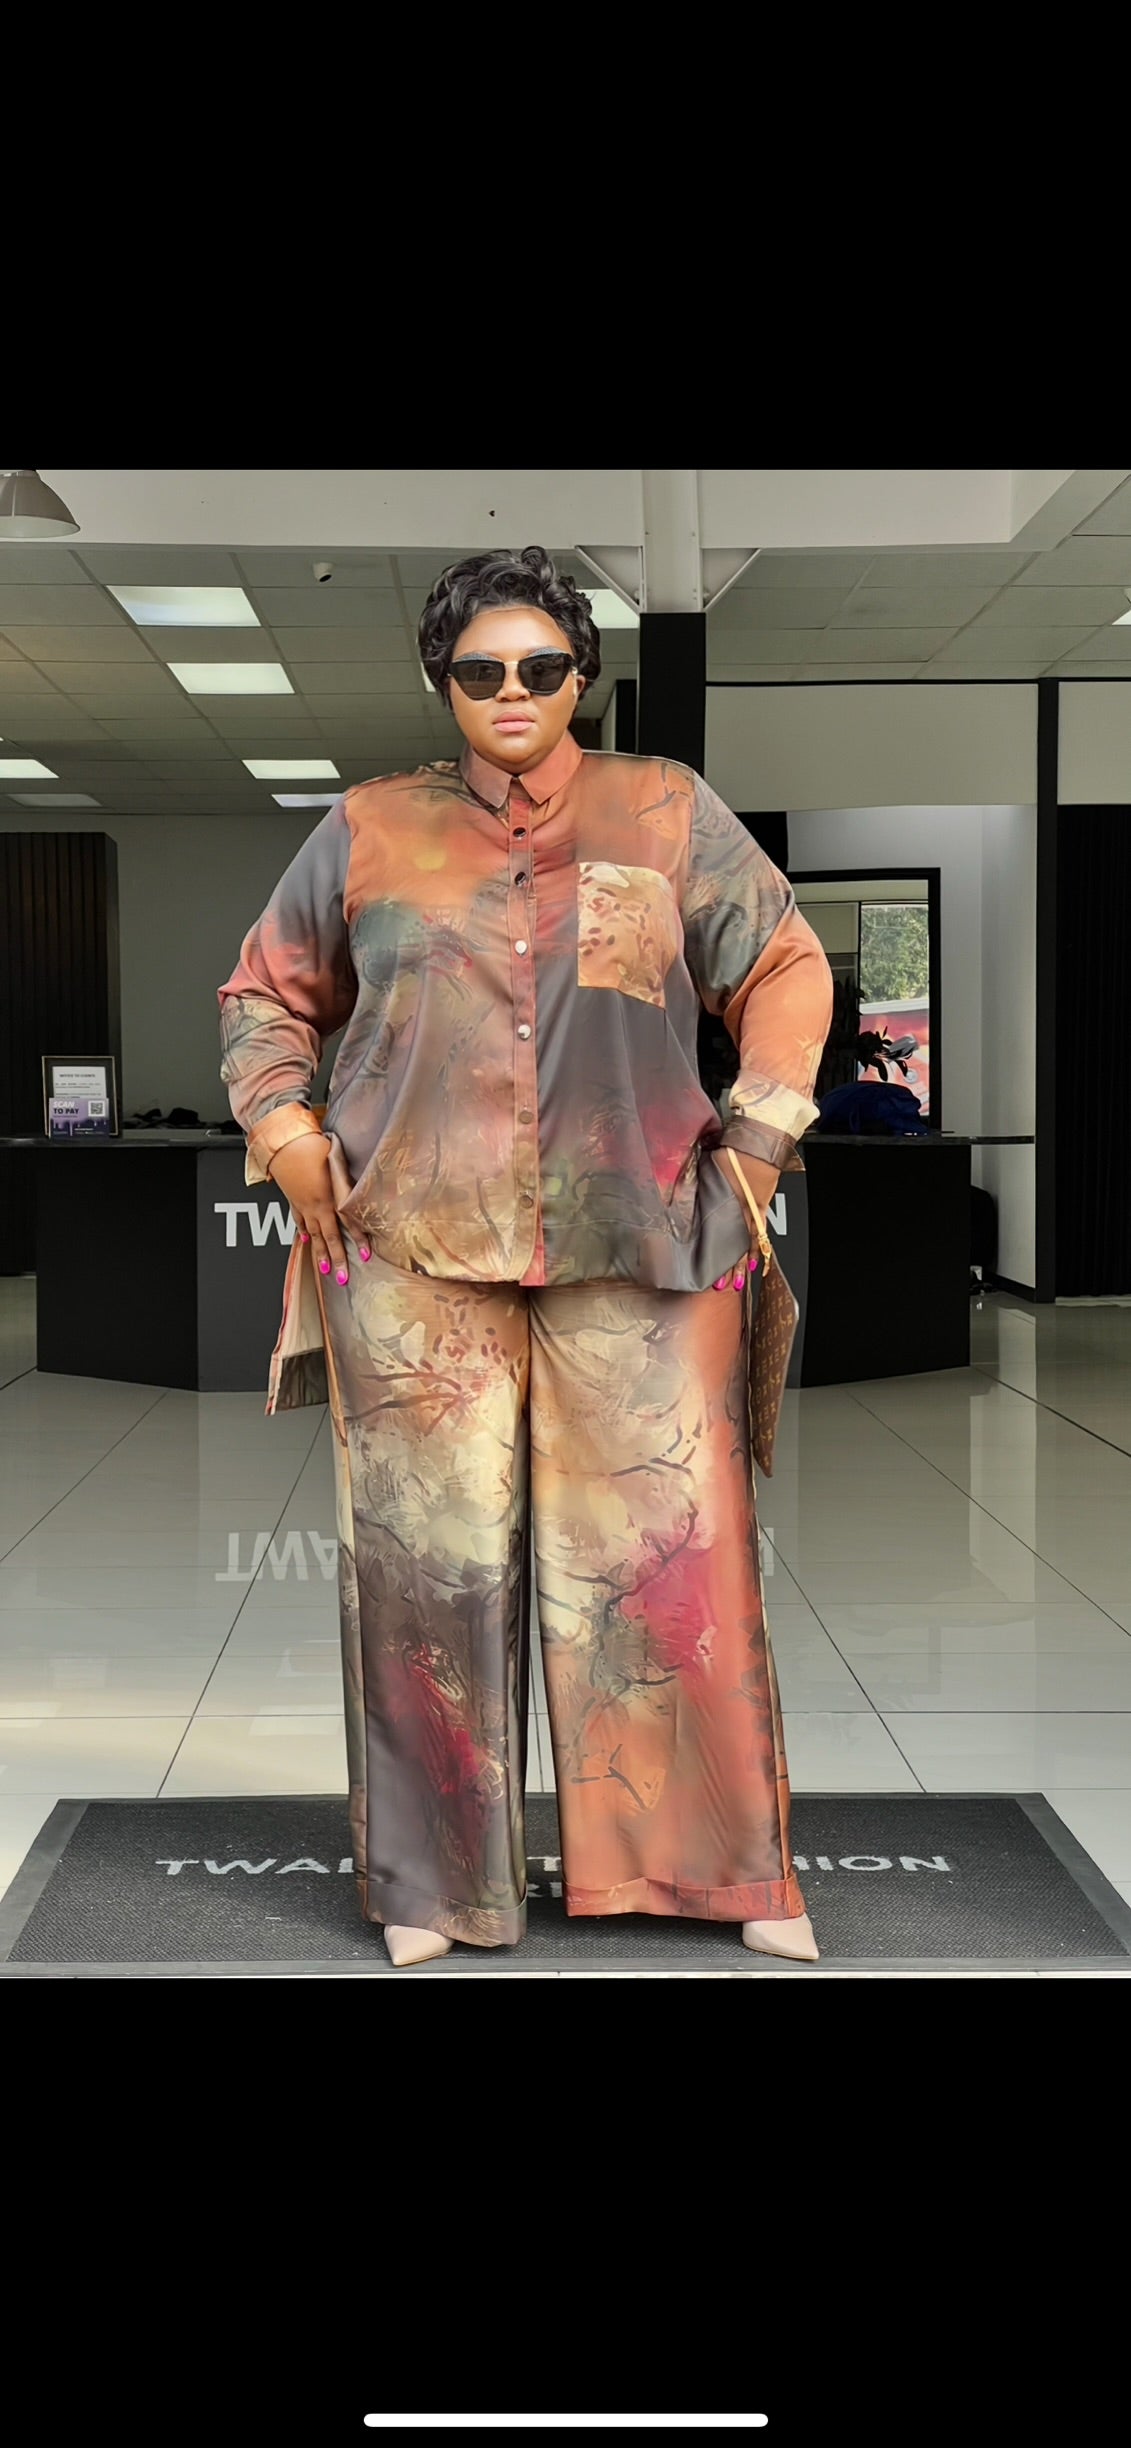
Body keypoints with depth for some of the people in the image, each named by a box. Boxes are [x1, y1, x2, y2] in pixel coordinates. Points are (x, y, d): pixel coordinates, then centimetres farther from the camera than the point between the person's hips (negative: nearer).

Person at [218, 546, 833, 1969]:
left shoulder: (667, 815, 8)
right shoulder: (370, 833, 10)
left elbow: (787, 969, 12)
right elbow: (266, 992, 19)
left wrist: (756, 1139, 3)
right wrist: (283, 1131, 3)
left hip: (640, 1256, 0)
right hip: (414, 1259, 1)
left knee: (666, 1554, 1)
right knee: (432, 1560, 3)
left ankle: (729, 1866, 14)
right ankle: (432, 1885, 16)